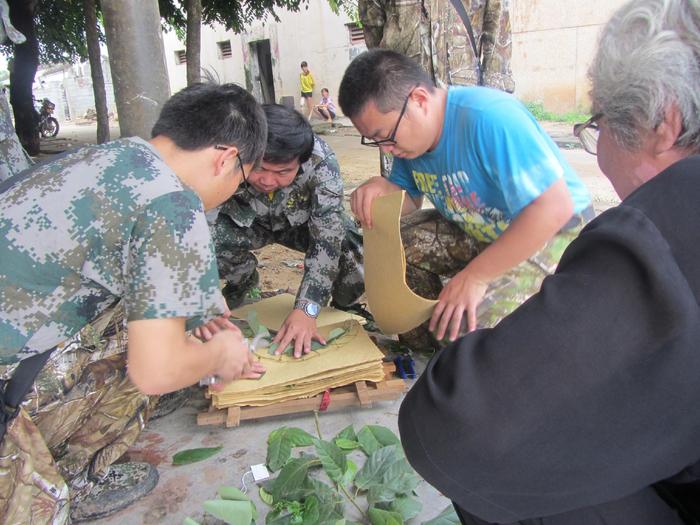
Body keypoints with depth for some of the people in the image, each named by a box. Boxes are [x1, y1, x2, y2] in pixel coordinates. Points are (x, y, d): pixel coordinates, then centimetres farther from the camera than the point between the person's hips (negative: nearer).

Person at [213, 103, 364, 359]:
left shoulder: (321, 161, -35)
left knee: (359, 259, -29)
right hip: (245, 223, 1)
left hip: (305, 222, 0)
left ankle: (342, 308, 8)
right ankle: (242, 282, 5)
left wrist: (306, 309, -44)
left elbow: (328, 236, -36)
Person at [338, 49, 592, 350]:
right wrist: (383, 189, -18)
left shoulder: (489, 117, -31)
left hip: (553, 233, -8)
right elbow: (411, 200, 8)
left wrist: (475, 276, -30)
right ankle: (422, 348, 14)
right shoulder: (407, 132, -4)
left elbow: (554, 208, -33)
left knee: (465, 331, -29)